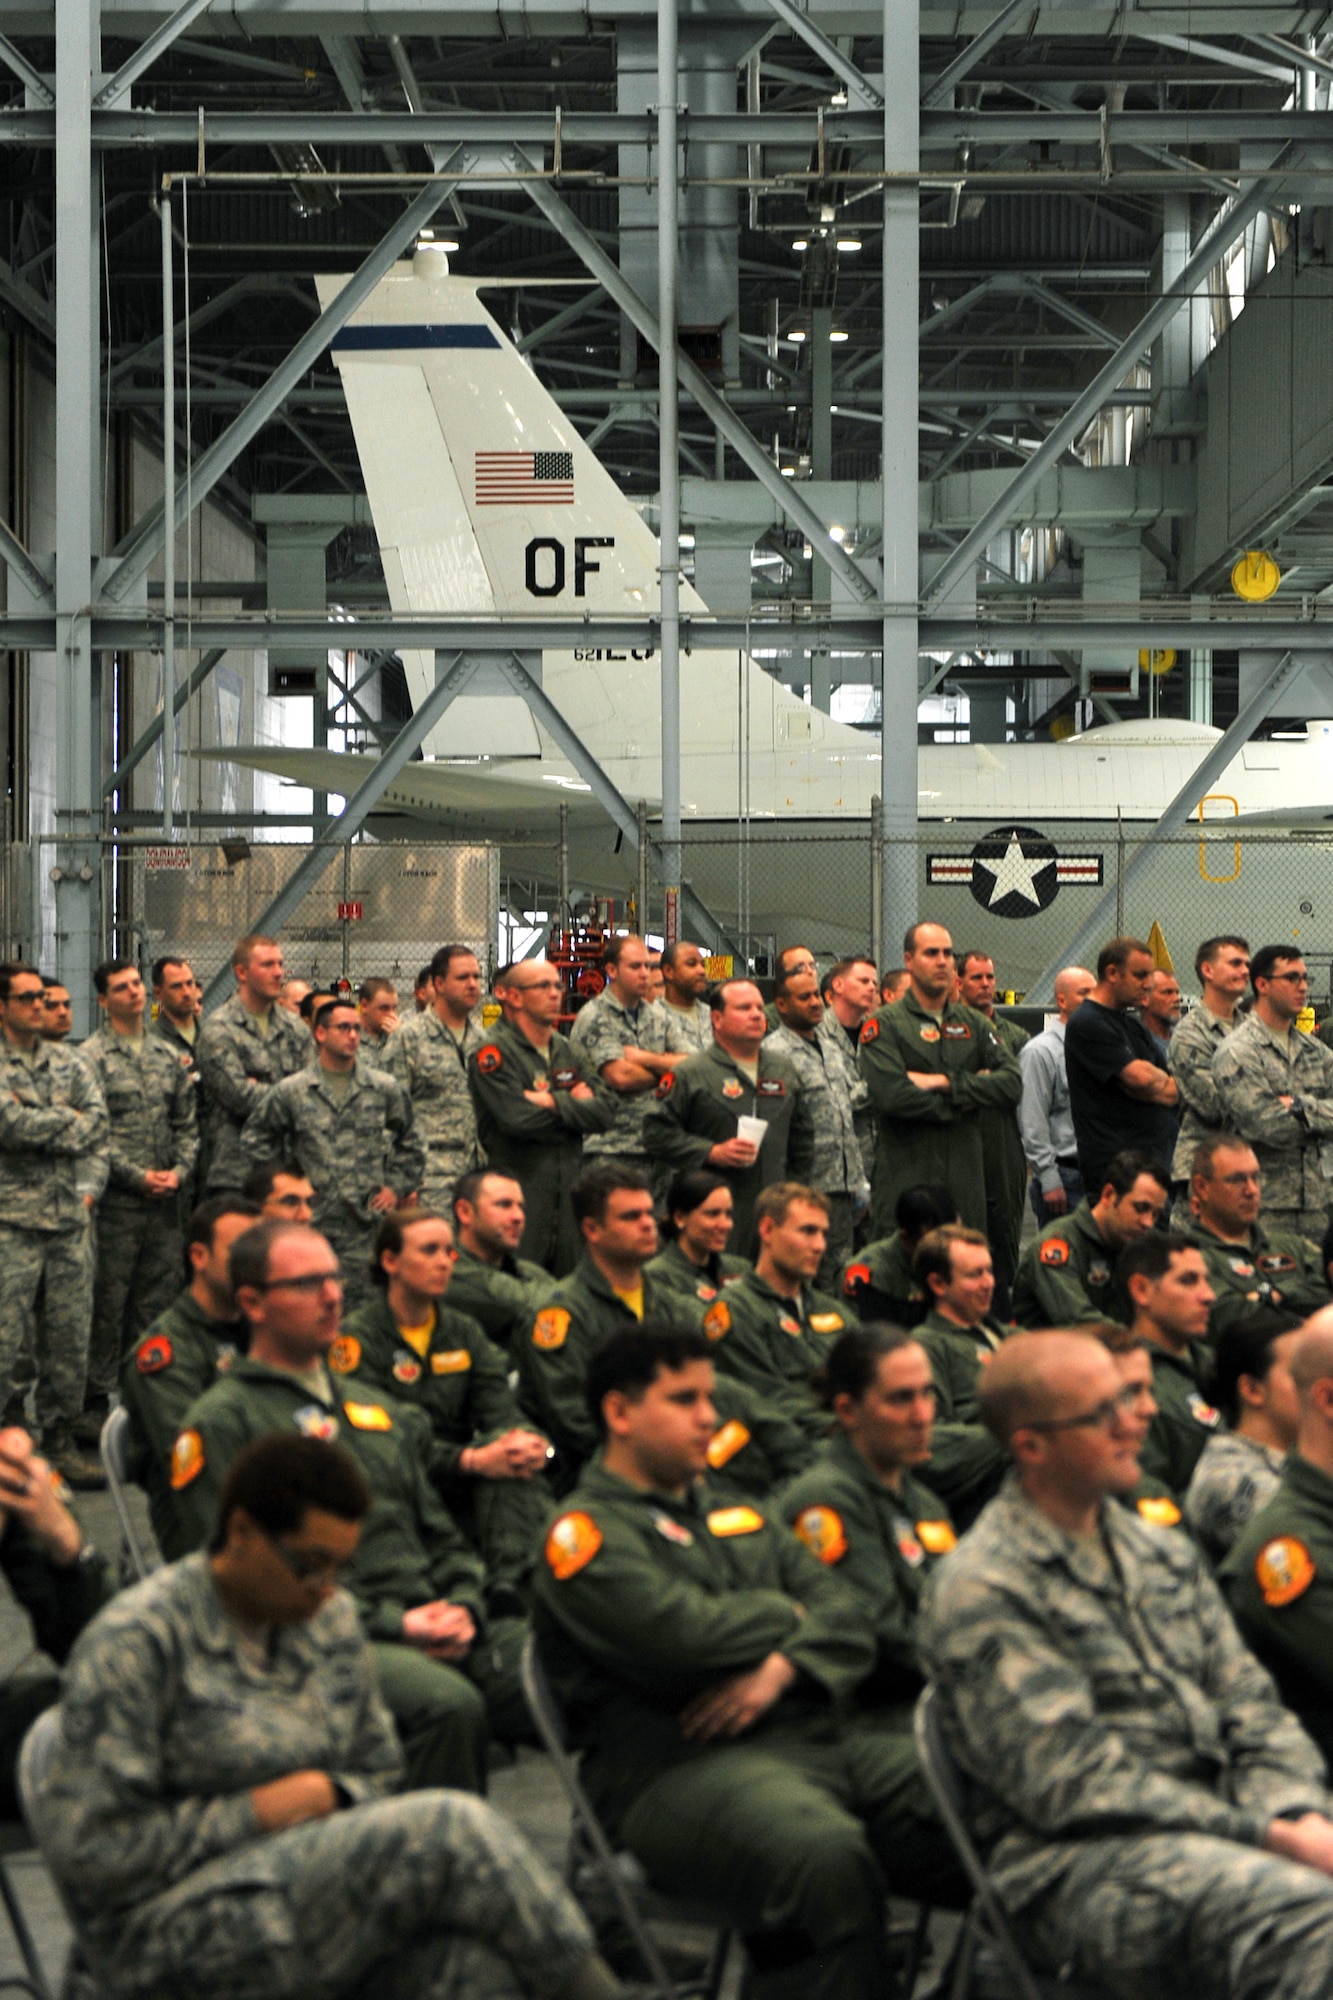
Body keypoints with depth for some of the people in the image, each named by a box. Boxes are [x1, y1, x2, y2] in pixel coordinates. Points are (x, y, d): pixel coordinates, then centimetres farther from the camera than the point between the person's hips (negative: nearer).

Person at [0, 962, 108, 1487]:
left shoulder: (67, 1062, 13)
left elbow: (98, 1122, 7)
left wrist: (89, 1185, -7)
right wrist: (71, 1122, -4)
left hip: (72, 1219, 5)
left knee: (70, 1334, 8)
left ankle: (61, 1437, 18)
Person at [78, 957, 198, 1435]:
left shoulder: (166, 1054, 14)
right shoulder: (91, 1057, -5)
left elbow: (186, 1123, 16)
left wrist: (179, 1170, -1)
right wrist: (139, 1176, -14)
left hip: (165, 1201, 5)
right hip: (116, 1202, -5)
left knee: (157, 1301, 8)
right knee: (107, 1303, -3)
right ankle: (95, 1403, 3)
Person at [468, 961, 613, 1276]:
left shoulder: (569, 1052, 16)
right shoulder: (493, 1054, -6)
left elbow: (605, 1110, 4)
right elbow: (518, 1119, -19)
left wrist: (554, 1102, -10)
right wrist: (576, 1104, -4)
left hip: (569, 1189, 7)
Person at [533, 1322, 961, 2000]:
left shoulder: (739, 1517, 26)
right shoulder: (586, 1533, 2)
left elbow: (849, 1619, 15)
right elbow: (684, 1638, -15)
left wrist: (783, 1667, -8)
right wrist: (789, 1615, 5)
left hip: (814, 1734, 7)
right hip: (679, 1766, -7)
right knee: (826, 1858, -38)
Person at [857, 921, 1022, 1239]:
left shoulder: (974, 1024, 15)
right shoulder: (884, 1025, 0)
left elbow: (1012, 1083, 2)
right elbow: (892, 1095, -15)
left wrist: (946, 1083, -9)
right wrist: (963, 1104, -5)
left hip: (966, 1176, 4)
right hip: (905, 1179, -4)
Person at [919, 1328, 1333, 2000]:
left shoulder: (1164, 1553, 21)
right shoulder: (979, 1591, -5)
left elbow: (1247, 1702, 17)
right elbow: (1068, 1780, -12)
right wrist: (1263, 1835, -17)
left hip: (1218, 1823, 8)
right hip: (1079, 1862, -8)